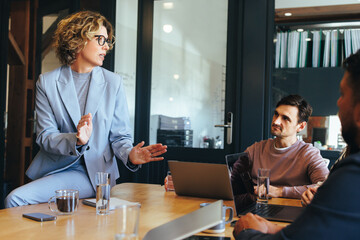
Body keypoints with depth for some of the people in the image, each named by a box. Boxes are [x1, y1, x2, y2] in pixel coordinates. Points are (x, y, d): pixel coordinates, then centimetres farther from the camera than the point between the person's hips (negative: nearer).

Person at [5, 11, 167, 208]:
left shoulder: (113, 82, 5)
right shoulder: (47, 82, 3)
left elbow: (120, 136, 5)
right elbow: (45, 136, -4)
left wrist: (130, 155, -18)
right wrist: (76, 141, -24)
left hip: (94, 173, -2)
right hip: (53, 167, 2)